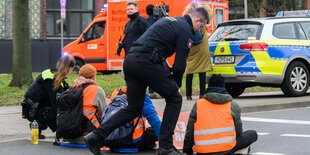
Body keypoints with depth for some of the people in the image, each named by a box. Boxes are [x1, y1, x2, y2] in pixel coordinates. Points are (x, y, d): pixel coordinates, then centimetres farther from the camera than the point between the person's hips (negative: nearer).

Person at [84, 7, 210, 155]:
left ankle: (96, 136, 5)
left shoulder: (167, 20, 29)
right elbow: (180, 64, -4)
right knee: (174, 99, 5)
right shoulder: (185, 30, 1)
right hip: (146, 62, -9)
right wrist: (176, 84, 14)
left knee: (134, 108, 14)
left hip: (129, 60, 9)